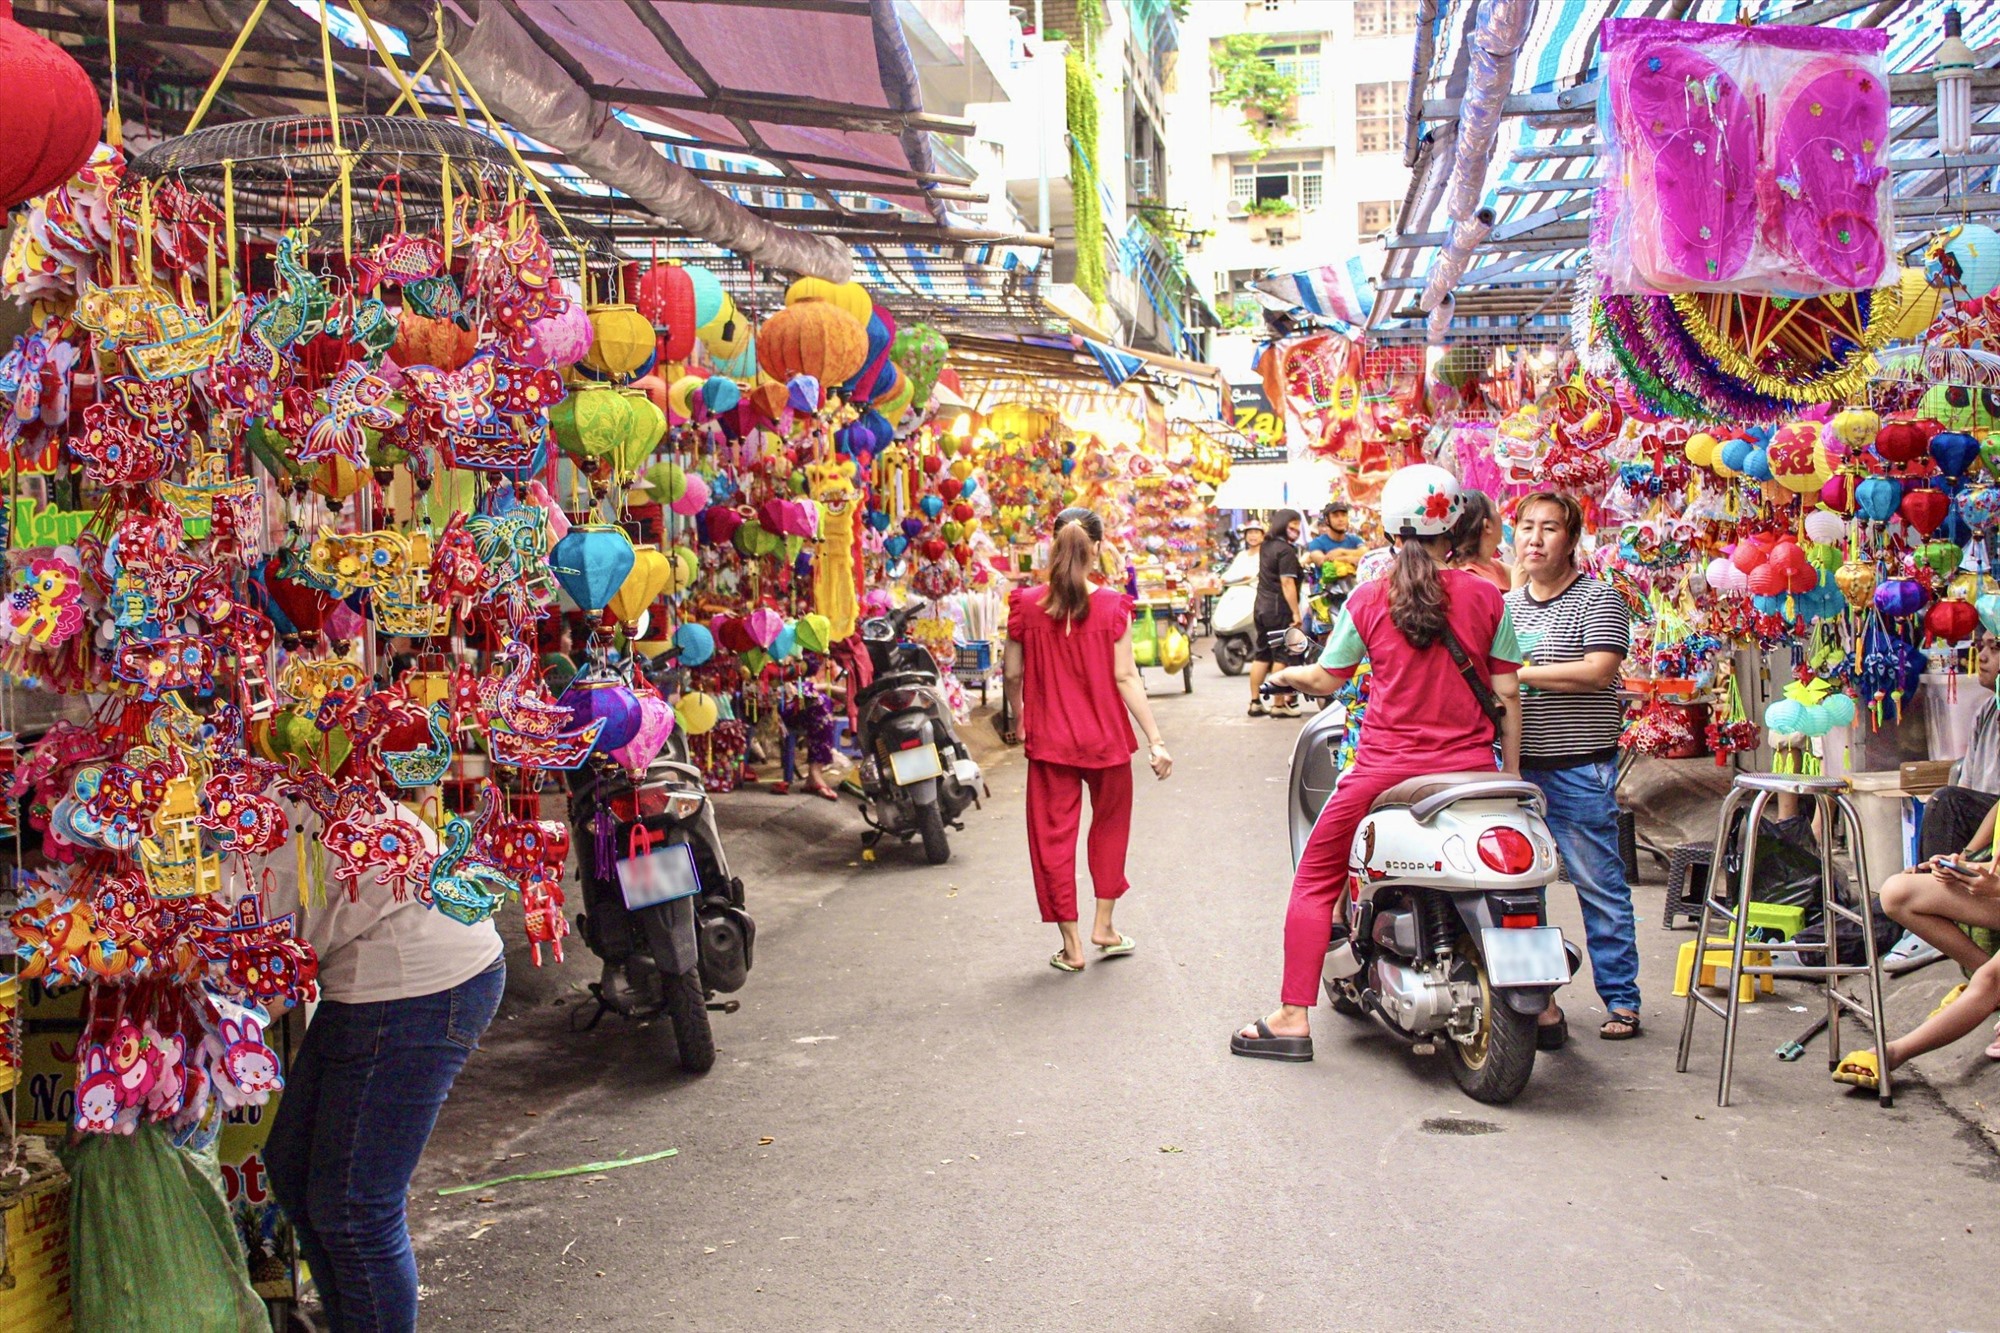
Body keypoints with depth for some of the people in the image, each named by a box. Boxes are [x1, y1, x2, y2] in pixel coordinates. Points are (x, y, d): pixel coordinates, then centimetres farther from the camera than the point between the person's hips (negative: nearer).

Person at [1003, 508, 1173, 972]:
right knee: (1110, 825, 22)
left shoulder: (1025, 605, -6)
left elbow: (1013, 674, -1)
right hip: (1105, 737, 0)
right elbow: (1125, 677, -11)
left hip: (1048, 739, 0)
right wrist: (1155, 741, -7)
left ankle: (1071, 945, 13)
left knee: (1054, 834, 9)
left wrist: (1019, 722, 18)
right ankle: (1104, 925, 27)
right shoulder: (1112, 607, -10)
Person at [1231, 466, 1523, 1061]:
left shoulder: (1369, 599, -2)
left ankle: (1293, 1018, 9)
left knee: (1316, 878, 12)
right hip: (1470, 769, 1)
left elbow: (1325, 680, 6)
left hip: (1387, 767, -1)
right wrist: (1511, 773, 9)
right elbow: (1506, 695, 1)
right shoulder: (1485, 596, 0)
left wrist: (1285, 675, 27)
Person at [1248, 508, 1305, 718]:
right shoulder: (1286, 551, -15)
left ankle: (1255, 702, 14)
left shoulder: (1266, 546, 12)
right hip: (1279, 611, -9)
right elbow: (1287, 583, -21)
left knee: (1261, 655, 11)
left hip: (1261, 607, 9)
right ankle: (1280, 705, 0)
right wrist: (1296, 613, -22)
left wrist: (1299, 567, 28)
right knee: (1281, 657, -3)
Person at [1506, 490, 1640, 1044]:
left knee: (1599, 885, 1)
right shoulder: (1505, 605, 16)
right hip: (1515, 765, 6)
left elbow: (1598, 671, -15)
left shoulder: (1599, 598, -3)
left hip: (1579, 768, -5)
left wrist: (1519, 673, -13)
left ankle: (1621, 999, 13)